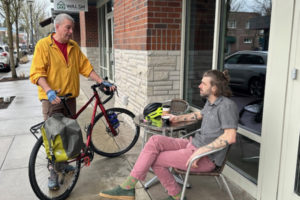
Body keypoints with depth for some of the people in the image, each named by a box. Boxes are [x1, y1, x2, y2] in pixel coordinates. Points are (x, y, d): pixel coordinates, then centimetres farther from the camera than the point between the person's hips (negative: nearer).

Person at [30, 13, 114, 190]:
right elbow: (37, 73, -13)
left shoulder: (74, 47, 8)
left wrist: (102, 82, 0)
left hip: (70, 97, 5)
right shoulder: (43, 45, -7)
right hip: (52, 98, -5)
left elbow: (85, 67, 9)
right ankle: (53, 172, 12)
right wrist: (49, 90, -28)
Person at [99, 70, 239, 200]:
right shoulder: (210, 102, 11)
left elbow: (230, 137, -27)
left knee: (156, 160, -11)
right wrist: (178, 118, 28)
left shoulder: (226, 106, -17)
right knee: (155, 140, -12)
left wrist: (201, 151, -28)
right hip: (193, 144, 8)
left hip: (206, 158, -8)